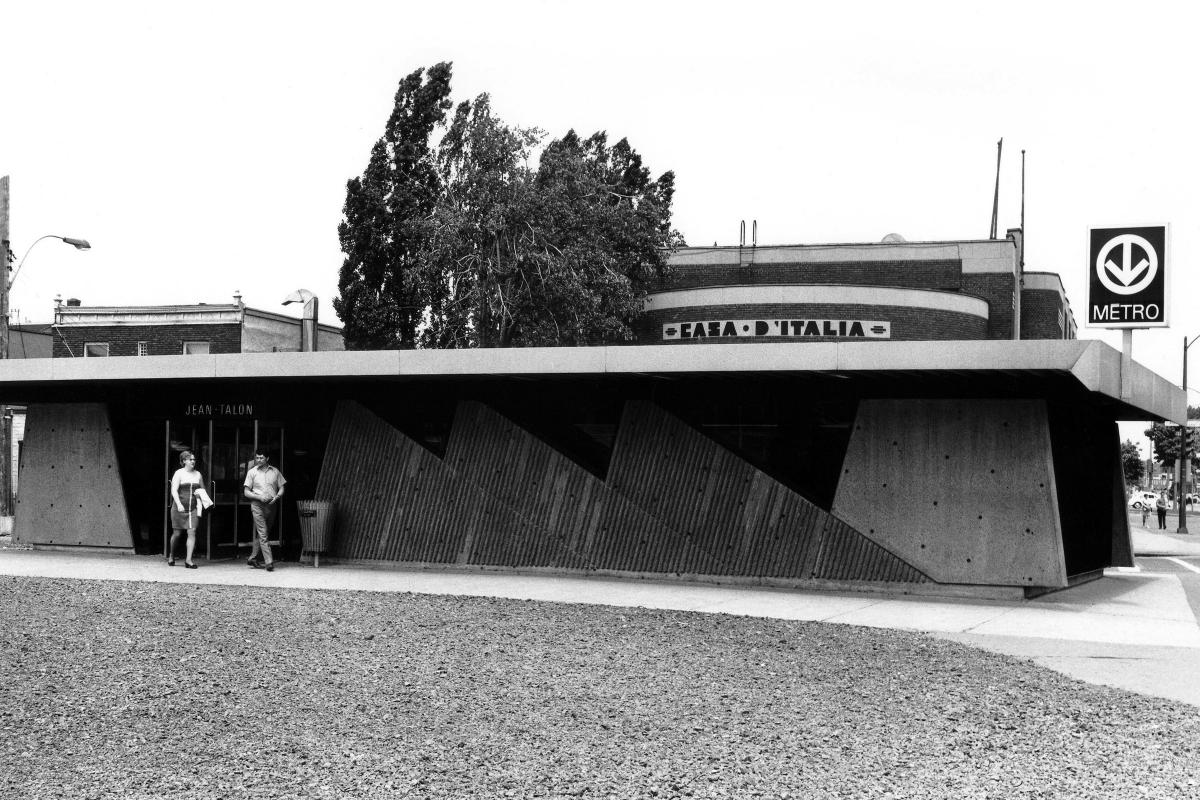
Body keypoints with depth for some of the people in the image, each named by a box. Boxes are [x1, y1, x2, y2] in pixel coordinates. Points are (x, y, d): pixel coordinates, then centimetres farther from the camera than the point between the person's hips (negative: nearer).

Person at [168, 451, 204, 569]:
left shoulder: (197, 474, 11)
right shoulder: (179, 473, -2)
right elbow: (174, 490, -11)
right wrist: (178, 504, -23)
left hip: (193, 508, 3)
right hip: (179, 508, -3)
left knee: (192, 532, -9)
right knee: (177, 533, 5)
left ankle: (188, 560, -8)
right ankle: (171, 556, 28)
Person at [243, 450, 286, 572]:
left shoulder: (275, 472, 9)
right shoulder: (252, 472, 4)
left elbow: (281, 488, 12)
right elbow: (246, 492, 2)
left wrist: (276, 497, -9)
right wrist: (260, 497, -13)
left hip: (272, 505, 3)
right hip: (258, 505, -3)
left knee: (262, 534, 11)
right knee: (263, 535, -10)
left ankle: (253, 558, 24)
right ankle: (268, 562, -15)